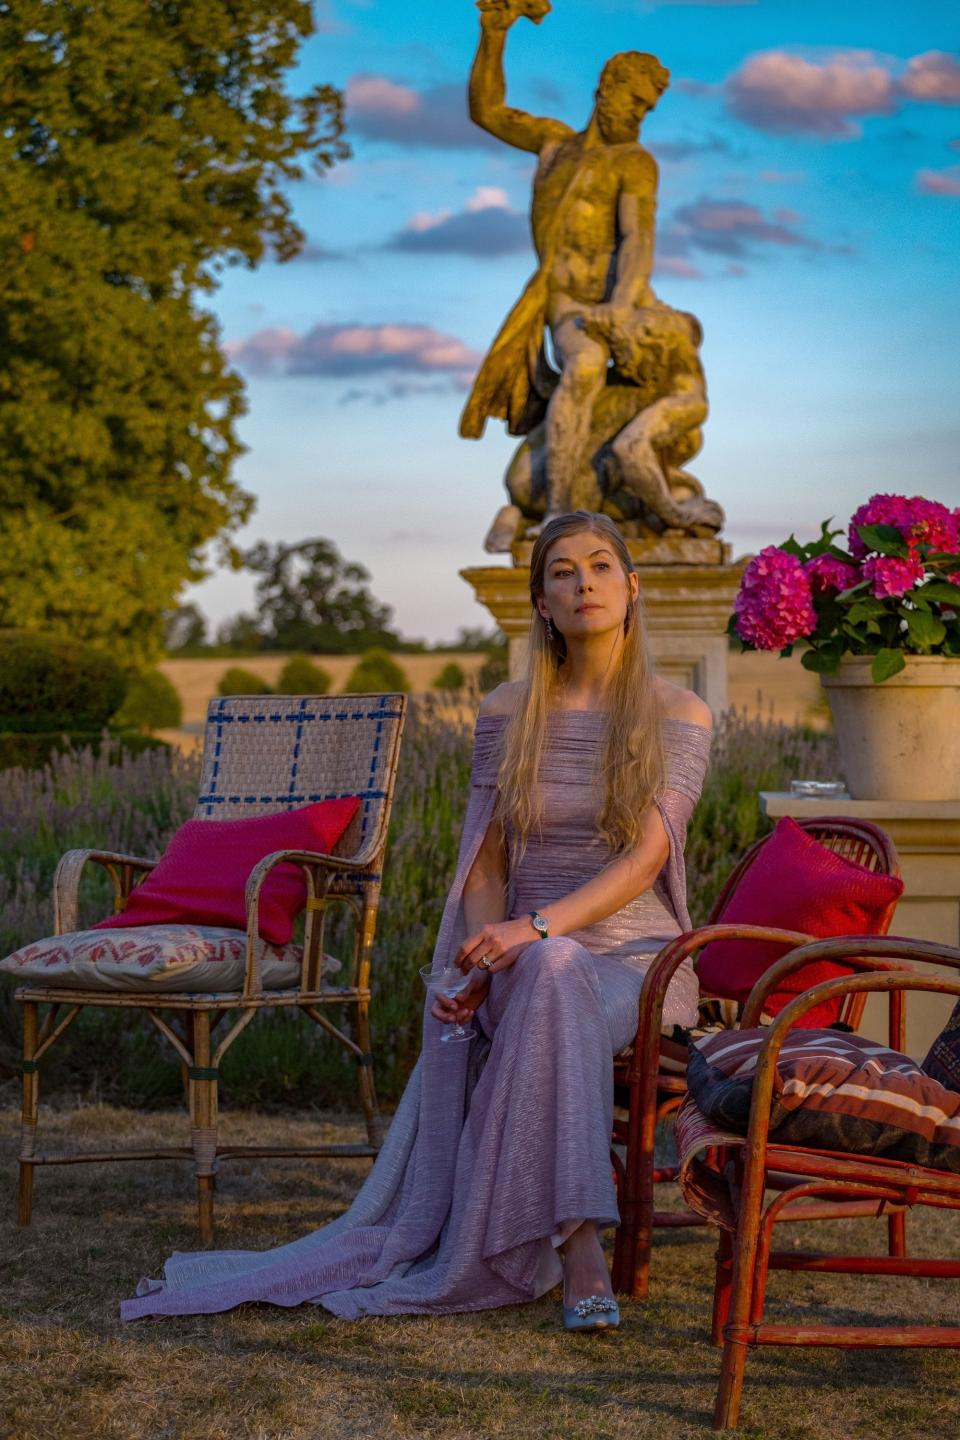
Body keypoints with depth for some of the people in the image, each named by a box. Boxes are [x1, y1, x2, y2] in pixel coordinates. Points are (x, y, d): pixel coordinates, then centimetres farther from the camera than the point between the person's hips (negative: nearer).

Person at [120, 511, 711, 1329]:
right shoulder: (509, 713, 10)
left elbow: (646, 855, -12)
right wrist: (480, 962, -14)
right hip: (526, 963, 2)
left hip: (636, 962, -2)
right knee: (551, 973, -37)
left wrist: (537, 927, -27)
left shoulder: (679, 716, 1)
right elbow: (487, 861, 6)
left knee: (551, 971, -38)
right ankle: (581, 1250, -39)